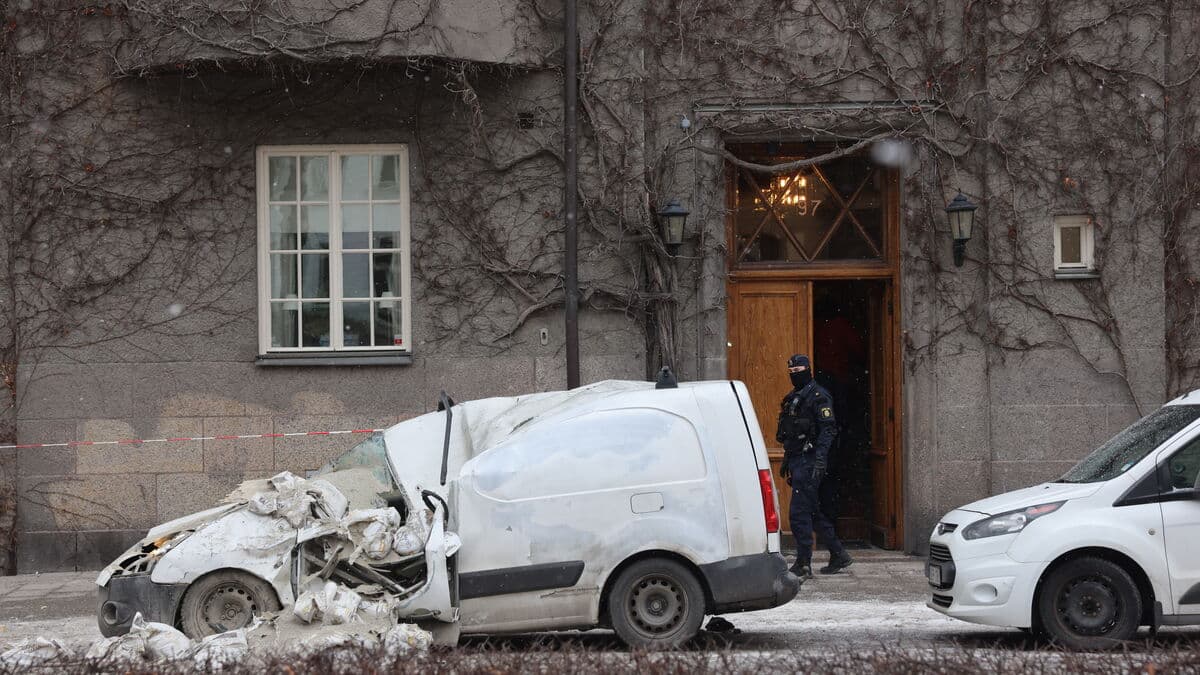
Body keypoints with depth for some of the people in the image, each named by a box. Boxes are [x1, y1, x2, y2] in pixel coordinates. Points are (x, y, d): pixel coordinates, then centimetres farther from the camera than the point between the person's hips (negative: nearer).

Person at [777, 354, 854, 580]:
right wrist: (786, 460, 26)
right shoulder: (793, 398, 20)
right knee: (813, 512, 14)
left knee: (799, 513, -11)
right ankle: (839, 556, 23)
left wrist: (820, 460, -25)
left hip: (809, 460, -10)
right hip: (797, 460, 10)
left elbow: (827, 429, -17)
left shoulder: (818, 395, -9)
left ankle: (803, 565, -8)